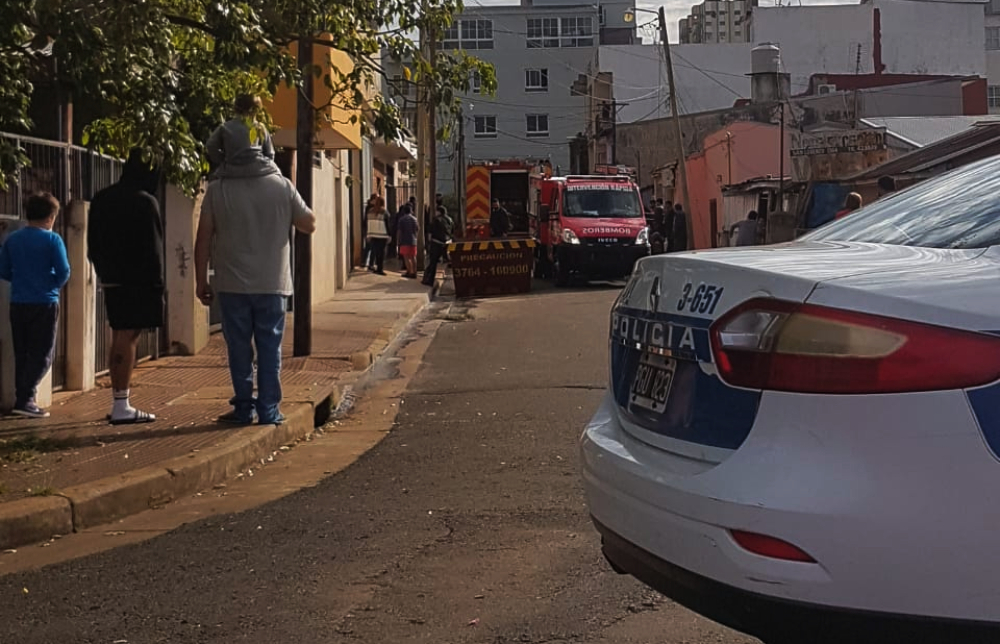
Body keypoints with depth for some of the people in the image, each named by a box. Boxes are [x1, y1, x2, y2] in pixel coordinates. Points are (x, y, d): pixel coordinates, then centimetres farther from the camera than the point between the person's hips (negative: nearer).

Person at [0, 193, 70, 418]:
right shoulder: (52, 240, -9)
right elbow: (63, 272, -11)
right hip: (44, 304, -5)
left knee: (21, 354, 13)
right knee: (42, 355, -1)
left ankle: (22, 399, 14)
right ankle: (25, 400, -12)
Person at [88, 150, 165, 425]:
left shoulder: (102, 200, 11)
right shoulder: (145, 202, -14)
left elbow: (93, 244, 15)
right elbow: (152, 248, -14)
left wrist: (103, 270, 19)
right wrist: (156, 283, -10)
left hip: (112, 279, 8)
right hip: (138, 281, -8)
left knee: (120, 337, 15)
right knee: (128, 338, -7)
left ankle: (118, 401, 20)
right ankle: (121, 407, -7)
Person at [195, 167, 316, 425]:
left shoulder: (217, 189, -3)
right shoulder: (283, 187, -3)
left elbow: (203, 238, -2)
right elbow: (309, 225, 7)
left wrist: (201, 281, 5)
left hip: (232, 285, 0)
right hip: (272, 285, 0)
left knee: (239, 348, 8)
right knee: (270, 348, 7)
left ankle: (244, 408, 11)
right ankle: (269, 409, 7)